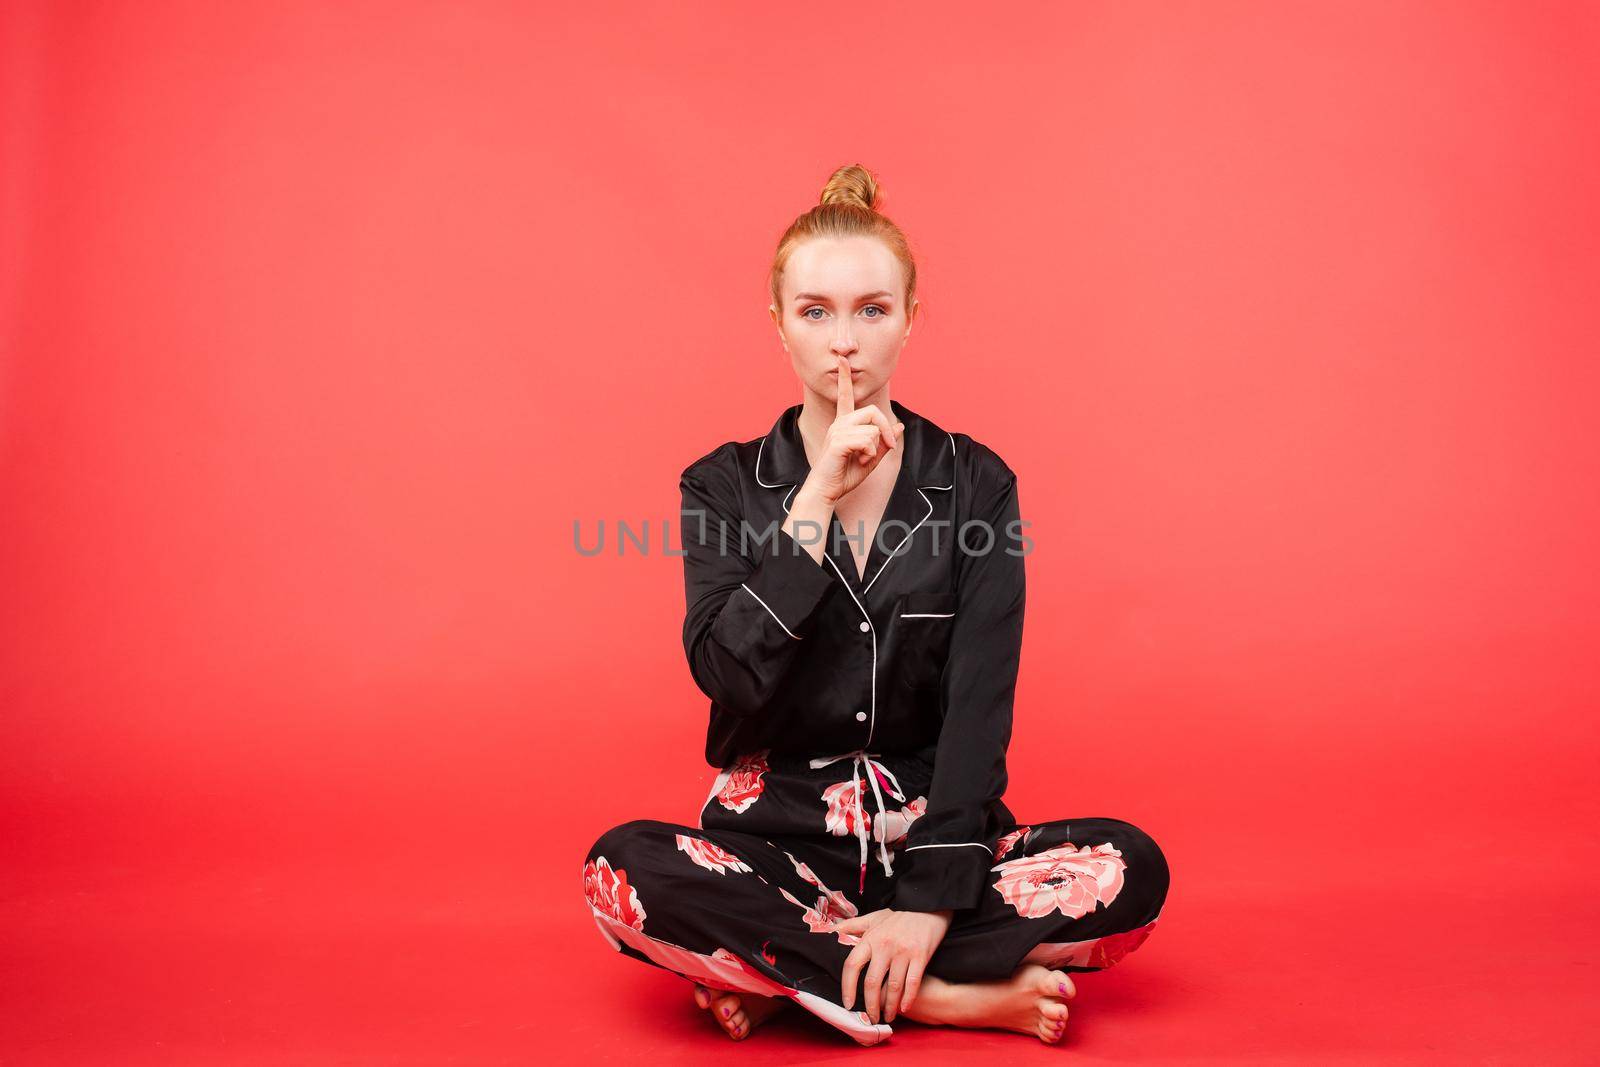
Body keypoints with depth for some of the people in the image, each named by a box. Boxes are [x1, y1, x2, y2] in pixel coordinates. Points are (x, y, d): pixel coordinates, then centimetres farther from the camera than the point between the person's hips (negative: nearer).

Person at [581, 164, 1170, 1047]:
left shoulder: (975, 484, 1)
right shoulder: (723, 486, 2)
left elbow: (980, 700, -7)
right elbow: (730, 678, -12)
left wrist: (932, 901, -18)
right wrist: (817, 497, -18)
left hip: (932, 830, 1)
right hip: (776, 838, 0)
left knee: (1129, 870, -24)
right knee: (623, 869, -30)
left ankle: (783, 975, -17)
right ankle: (956, 997, -20)